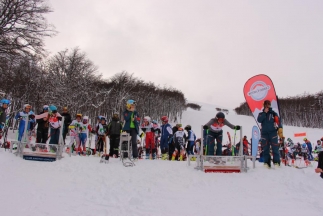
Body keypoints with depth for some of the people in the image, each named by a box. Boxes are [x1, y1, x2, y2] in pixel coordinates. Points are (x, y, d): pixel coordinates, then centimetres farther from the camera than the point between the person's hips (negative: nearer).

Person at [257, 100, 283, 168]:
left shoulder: (273, 113, 8)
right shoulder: (261, 114, 14)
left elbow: (278, 122, 2)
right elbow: (259, 120, -7)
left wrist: (280, 132, -9)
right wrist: (264, 113, -8)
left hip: (273, 132, -2)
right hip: (264, 133, 2)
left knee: (275, 148, -7)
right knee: (265, 149, 1)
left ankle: (276, 162, -5)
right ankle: (266, 163, 4)